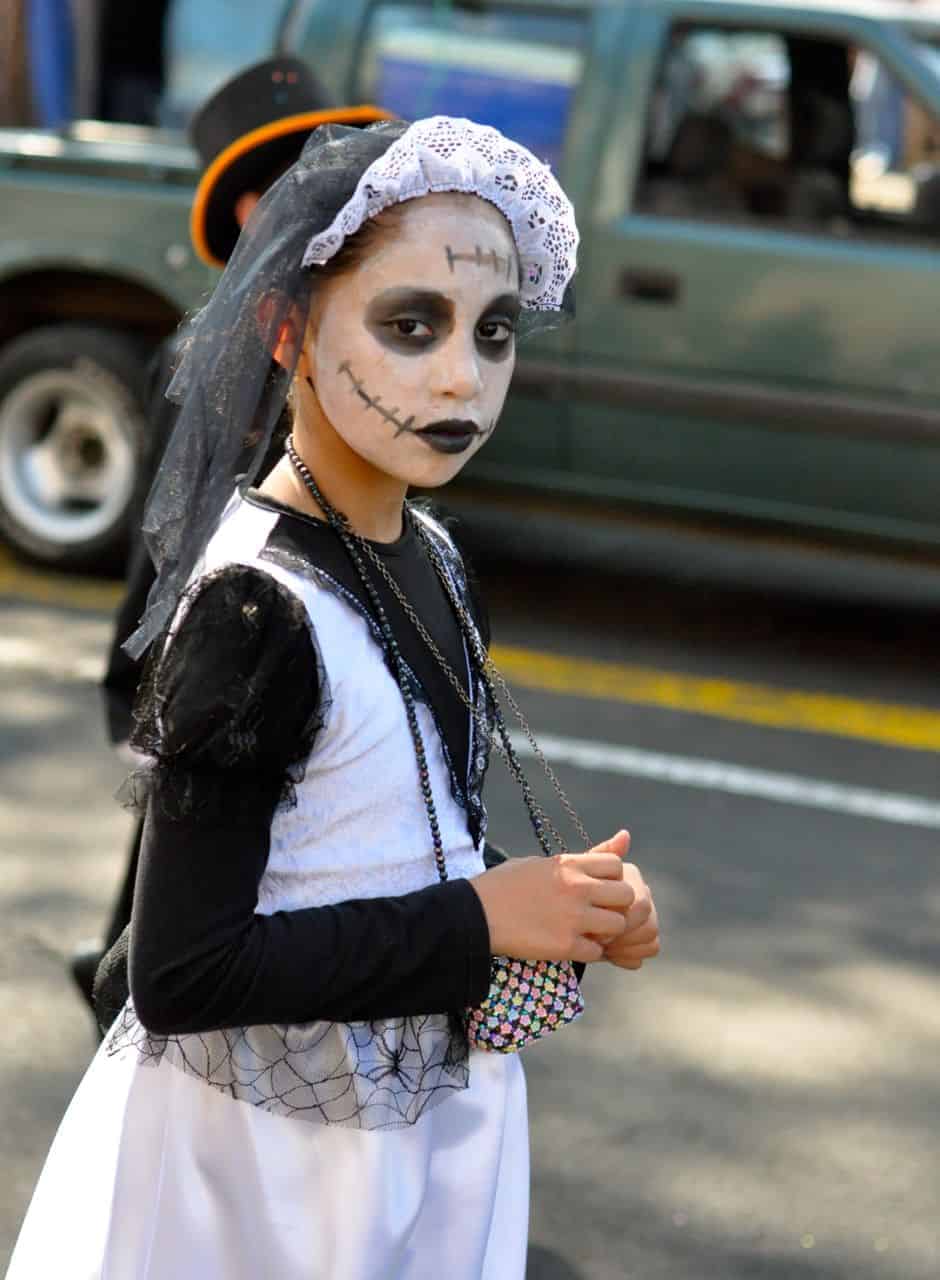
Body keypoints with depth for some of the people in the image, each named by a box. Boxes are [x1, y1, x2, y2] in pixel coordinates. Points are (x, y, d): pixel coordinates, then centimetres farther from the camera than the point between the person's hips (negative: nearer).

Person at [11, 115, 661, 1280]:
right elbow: (184, 976, -24)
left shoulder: (426, 555, 1)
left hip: (424, 1116, 7)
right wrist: (481, 920, -20)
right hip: (275, 1149, -7)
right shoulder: (255, 609, -23)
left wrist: (561, 908, -7)